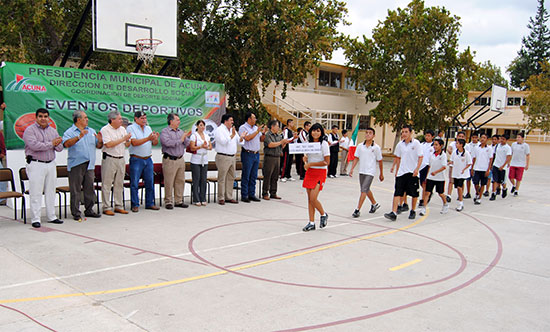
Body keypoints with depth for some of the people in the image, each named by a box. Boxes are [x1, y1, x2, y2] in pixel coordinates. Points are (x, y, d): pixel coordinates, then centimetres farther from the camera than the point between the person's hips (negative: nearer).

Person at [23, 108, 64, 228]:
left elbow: (60, 148, 9)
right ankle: (35, 219, 2)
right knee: (36, 193, -4)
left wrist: (56, 144, -14)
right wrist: (51, 144, -12)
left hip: (51, 164, 6)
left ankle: (51, 216, 19)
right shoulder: (30, 130, -3)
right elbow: (34, 145, -19)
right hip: (36, 164, -5)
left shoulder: (53, 131, 14)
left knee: (51, 192, 10)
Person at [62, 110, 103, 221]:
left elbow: (98, 146, 16)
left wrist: (100, 141, -5)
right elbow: (66, 144, -21)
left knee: (90, 189, 10)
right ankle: (76, 213, 5)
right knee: (76, 190, -1)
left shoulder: (91, 131, 16)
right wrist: (79, 137, -32)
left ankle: (89, 210, 20)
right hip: (76, 165, -5)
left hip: (90, 165, 5)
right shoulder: (70, 132, -2)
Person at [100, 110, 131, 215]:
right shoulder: (105, 130, -7)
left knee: (119, 184, 10)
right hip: (109, 159, -6)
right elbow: (109, 144, -19)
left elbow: (127, 145, 14)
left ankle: (119, 206, 18)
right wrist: (123, 139, -15)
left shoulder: (122, 129, 13)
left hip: (121, 159, 6)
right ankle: (107, 208, 3)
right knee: (107, 184, -2)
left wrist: (128, 140, -8)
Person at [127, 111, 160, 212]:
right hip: (136, 159, -5)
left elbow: (154, 143, 12)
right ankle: (135, 205, 6)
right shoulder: (131, 128, -4)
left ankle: (150, 203, 17)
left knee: (150, 182, 8)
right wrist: (148, 138, -23)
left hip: (148, 159, 6)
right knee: (134, 183, -2)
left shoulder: (148, 128, 14)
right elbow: (134, 142, -17)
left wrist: (156, 139, -11)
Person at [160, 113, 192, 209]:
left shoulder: (181, 131, 15)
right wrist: (180, 140, -11)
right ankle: (168, 202, 7)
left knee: (180, 181, 8)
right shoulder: (164, 132, -4)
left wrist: (186, 137, -7)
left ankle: (178, 201, 17)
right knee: (169, 182, -3)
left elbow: (186, 144, 12)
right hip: (170, 160, -6)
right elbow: (168, 143, -20)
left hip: (180, 159, 6)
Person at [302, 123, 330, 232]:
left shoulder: (324, 144, -8)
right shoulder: (309, 143, 10)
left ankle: (323, 214, 15)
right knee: (309, 199, 5)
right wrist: (305, 159, -4)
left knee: (313, 198, -13)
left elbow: (327, 162, -13)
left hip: (320, 173, -6)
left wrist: (311, 164, -15)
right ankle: (311, 223, 13)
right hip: (309, 172, 6)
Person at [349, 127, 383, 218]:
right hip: (361, 171, 5)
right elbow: (356, 158, 8)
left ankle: (358, 210, -11)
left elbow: (380, 161, 2)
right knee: (366, 190, 18)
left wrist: (381, 174, 8)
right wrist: (352, 169, -2)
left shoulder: (376, 147, -5)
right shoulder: (360, 146, 3)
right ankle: (374, 204, 40)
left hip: (370, 172, -5)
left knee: (364, 190, -13)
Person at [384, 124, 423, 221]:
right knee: (397, 193, -6)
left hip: (413, 173, -3)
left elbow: (420, 157, -7)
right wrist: (397, 170, 15)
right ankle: (394, 213, -10)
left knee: (414, 193, 9)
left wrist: (417, 169, -18)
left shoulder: (416, 143, -6)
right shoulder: (400, 144, 6)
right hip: (401, 172, 3)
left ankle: (413, 211, 29)